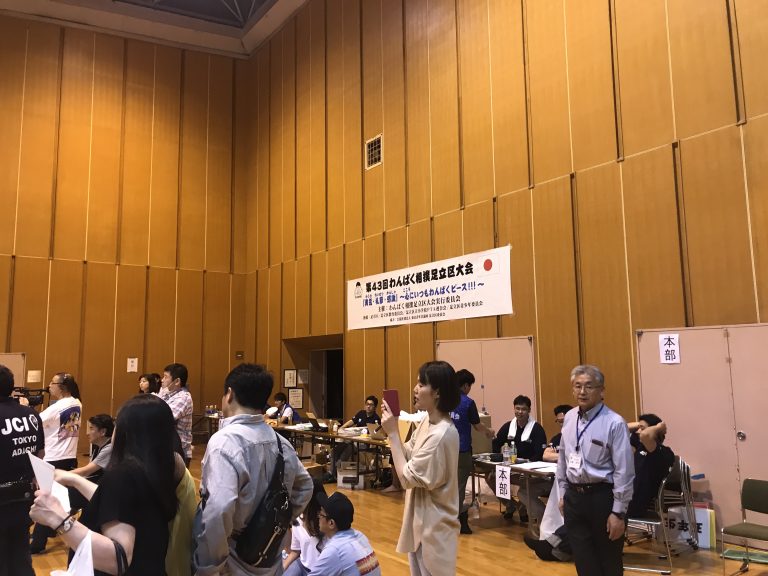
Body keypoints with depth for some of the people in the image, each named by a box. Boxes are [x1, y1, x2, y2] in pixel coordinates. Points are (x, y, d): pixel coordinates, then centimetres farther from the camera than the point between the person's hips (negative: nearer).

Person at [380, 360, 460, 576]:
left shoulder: (441, 435, -29)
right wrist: (392, 426, -4)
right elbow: (408, 456, 8)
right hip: (420, 516, 9)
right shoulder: (426, 421, 0)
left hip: (433, 523, -9)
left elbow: (407, 477, -24)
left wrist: (393, 433, -21)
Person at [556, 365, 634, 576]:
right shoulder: (569, 418, 4)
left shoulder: (614, 423, -16)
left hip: (602, 497, -5)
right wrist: (563, 494, 15)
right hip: (574, 497, 5)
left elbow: (624, 472, -15)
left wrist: (618, 513, -14)